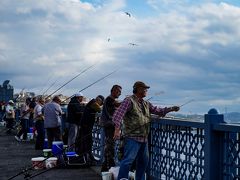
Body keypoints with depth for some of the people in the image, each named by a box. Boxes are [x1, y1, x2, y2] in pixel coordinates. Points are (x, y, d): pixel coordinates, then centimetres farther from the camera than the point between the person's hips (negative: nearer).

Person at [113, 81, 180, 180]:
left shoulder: (146, 104, 16)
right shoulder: (129, 100, -9)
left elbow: (158, 110, 20)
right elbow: (118, 114, -17)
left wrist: (171, 109, 7)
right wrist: (117, 129, -27)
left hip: (144, 138, 8)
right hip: (132, 137, -8)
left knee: (143, 161, 16)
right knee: (128, 160, -15)